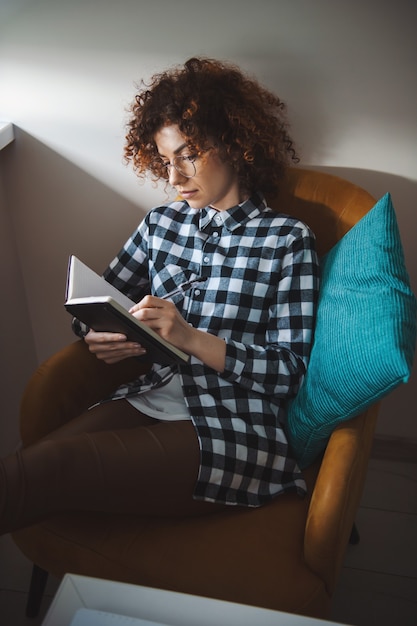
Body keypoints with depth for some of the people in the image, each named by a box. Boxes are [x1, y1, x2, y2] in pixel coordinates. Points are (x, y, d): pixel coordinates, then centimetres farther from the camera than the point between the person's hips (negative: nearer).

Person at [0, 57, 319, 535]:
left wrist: (192, 338, -18)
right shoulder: (162, 223, 14)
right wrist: (100, 338, -8)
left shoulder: (287, 240, 0)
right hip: (148, 401, 5)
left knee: (55, 463, -29)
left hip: (234, 429, -4)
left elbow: (289, 372, -5)